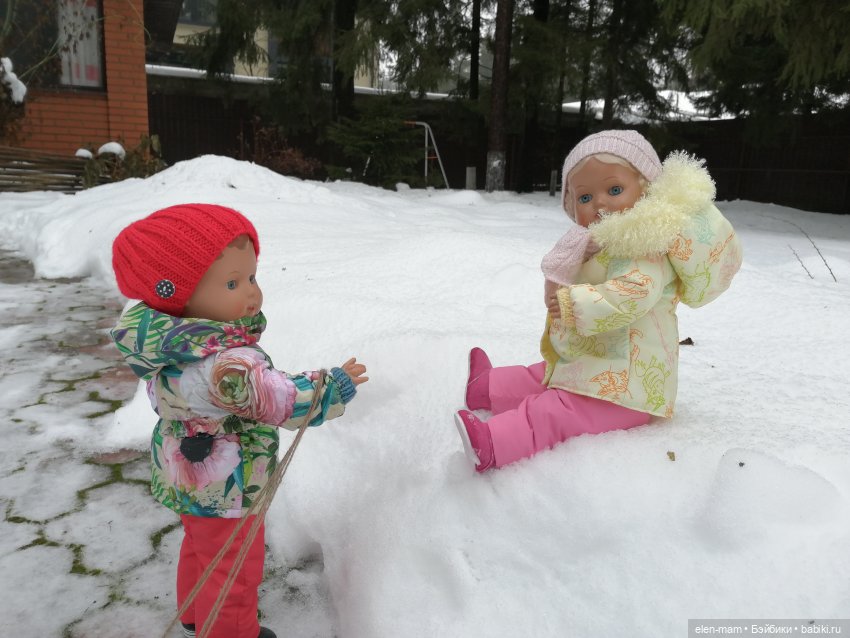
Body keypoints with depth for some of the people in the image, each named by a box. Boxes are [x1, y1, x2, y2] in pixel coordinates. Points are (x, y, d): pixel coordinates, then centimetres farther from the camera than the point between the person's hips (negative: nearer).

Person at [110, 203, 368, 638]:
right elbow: (283, 401, -34)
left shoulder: (172, 338, -9)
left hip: (189, 478, 10)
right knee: (235, 572, 14)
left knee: (201, 551, 33)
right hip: (222, 491, -10)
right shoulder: (227, 364, -39)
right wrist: (335, 386, -22)